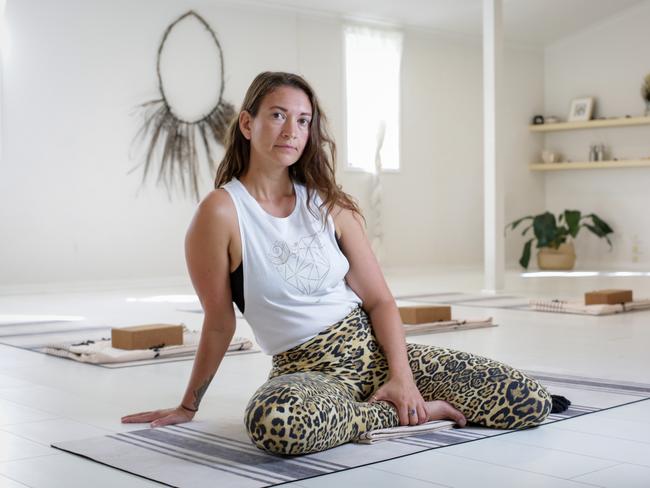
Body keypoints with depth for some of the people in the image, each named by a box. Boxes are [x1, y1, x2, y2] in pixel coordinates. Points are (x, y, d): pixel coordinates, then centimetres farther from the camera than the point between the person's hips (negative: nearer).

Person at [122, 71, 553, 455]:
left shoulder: (329, 205, 4)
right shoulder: (221, 212, -10)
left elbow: (379, 299, 2)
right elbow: (220, 323, -2)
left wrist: (402, 376, -12)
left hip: (374, 348, 4)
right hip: (306, 371, -3)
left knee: (532, 403, -9)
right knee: (275, 422, -43)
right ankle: (402, 412, -16)